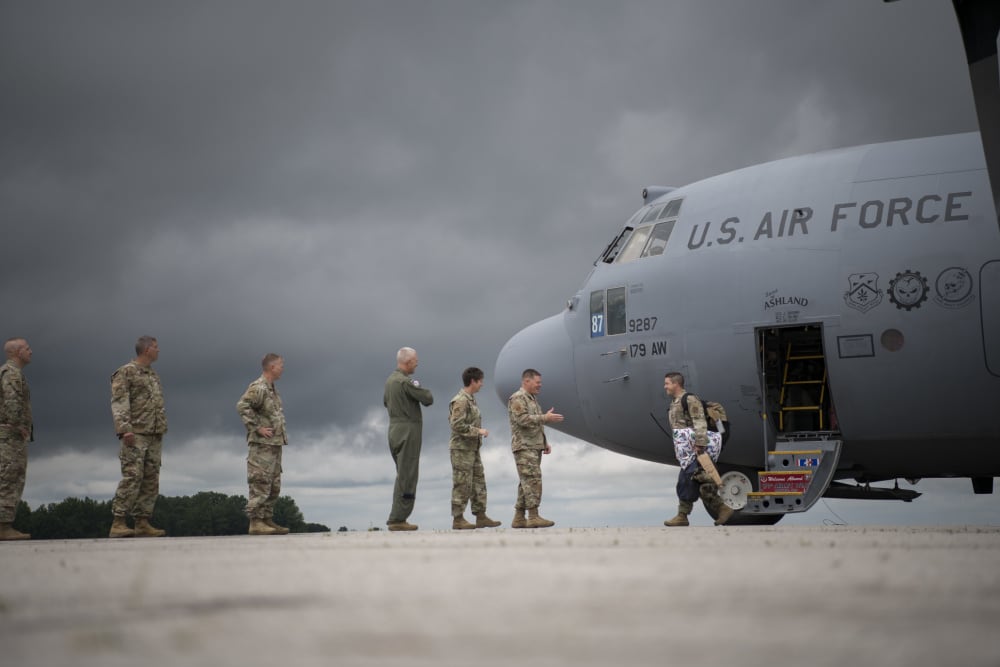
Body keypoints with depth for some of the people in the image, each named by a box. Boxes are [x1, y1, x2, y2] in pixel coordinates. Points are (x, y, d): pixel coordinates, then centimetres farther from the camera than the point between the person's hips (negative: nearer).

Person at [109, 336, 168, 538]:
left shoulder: (154, 375, 21)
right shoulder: (126, 372, -2)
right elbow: (119, 402, -12)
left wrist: (162, 429, 15)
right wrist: (124, 428, -23)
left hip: (155, 437, 8)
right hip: (136, 435, -8)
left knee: (151, 480, 5)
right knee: (132, 477, -14)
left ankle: (142, 524, 7)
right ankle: (118, 523, -14)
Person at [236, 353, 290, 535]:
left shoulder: (272, 390, 18)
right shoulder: (258, 387, -12)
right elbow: (242, 406, -25)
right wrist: (257, 428, -23)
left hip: (275, 445, 10)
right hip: (262, 445, -10)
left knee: (274, 486, 12)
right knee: (260, 484, -10)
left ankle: (267, 520, 17)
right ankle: (256, 522, -9)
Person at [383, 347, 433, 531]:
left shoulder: (390, 380, 12)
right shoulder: (406, 381, -17)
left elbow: (385, 402, 28)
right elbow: (428, 399, -15)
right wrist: (424, 391, 5)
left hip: (394, 430, 9)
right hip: (408, 431, -9)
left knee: (403, 475, 15)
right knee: (407, 476, -6)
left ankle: (397, 518, 15)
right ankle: (398, 519, -7)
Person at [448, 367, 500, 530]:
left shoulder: (470, 399, 15)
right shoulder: (460, 401, -16)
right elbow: (457, 425, -23)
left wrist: (479, 432, 12)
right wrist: (478, 431, -19)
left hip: (473, 449, 10)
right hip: (461, 449, -10)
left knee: (479, 483, 10)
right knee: (462, 485, -5)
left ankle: (481, 517, 15)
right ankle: (458, 519, 1)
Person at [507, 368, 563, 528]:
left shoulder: (532, 399, 22)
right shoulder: (517, 398, -9)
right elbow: (523, 419, -22)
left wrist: (545, 443, 17)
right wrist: (546, 417, -20)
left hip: (534, 446, 10)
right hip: (524, 447, -10)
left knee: (526, 482, 7)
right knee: (533, 480, -15)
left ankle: (519, 518, 8)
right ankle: (533, 517, -17)